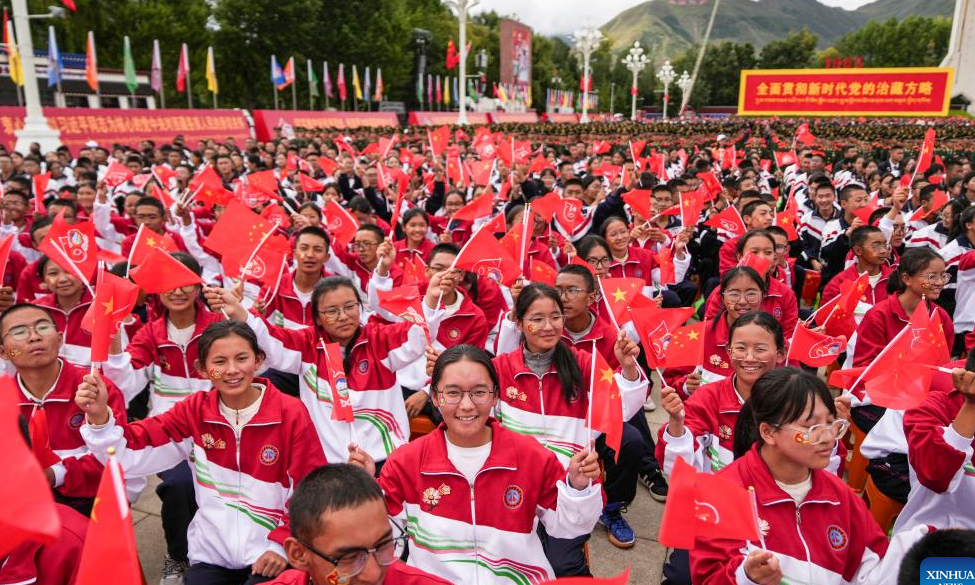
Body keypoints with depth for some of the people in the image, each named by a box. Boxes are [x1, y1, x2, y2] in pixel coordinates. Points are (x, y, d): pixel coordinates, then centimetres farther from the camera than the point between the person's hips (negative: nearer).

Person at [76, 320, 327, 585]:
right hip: (211, 553, 3)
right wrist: (99, 417, -24)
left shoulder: (291, 414, -11)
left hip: (270, 556, -3)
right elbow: (128, 456, -7)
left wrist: (282, 545, -14)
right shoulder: (194, 411, -2)